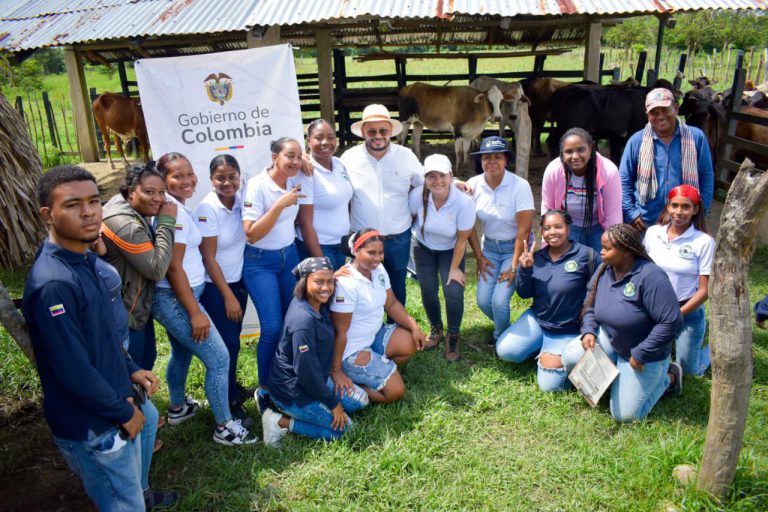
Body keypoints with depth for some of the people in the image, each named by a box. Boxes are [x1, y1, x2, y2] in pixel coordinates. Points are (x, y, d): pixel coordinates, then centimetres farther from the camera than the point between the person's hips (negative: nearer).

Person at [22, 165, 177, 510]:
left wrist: (131, 370, 8)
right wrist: (123, 412, -16)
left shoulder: (84, 260, 2)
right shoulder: (52, 284, -30)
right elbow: (73, 371, -27)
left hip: (117, 398, 10)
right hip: (92, 424, -10)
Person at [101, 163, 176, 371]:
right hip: (126, 315, -10)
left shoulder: (134, 212, 2)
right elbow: (157, 269, -28)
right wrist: (166, 222, -25)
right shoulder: (125, 225, -29)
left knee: (147, 359, 26)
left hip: (138, 308, 10)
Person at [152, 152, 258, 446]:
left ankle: (177, 408, 47)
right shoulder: (175, 212, -21)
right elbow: (173, 268, -23)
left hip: (171, 299, 10)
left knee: (182, 353, 27)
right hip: (176, 300, -10)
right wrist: (195, 312, -19)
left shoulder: (174, 207, 8)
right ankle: (225, 428, 11)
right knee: (219, 360, -2)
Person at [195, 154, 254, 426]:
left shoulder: (240, 200, -3)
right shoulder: (207, 209, -19)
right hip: (215, 286, -5)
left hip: (238, 280, 5)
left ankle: (233, 388, 38)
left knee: (233, 340, 17)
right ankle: (230, 403, 21)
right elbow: (208, 259, -16)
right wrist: (228, 296, -14)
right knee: (227, 345, 3)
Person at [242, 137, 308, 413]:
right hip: (260, 262, -5)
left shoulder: (296, 181, -2)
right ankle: (264, 390, 10)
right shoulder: (257, 185, -18)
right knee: (272, 328, -10)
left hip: (290, 255, 6)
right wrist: (280, 204, -29)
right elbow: (251, 234, -23)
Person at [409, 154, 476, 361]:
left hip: (450, 250, -1)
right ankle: (435, 329, 30)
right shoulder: (418, 195, -27)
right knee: (428, 290, 1)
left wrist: (454, 268, -12)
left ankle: (453, 336, 13)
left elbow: (461, 240, -19)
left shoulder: (465, 202, -31)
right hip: (423, 247, 2)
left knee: (453, 292, -13)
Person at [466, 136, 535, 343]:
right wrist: (479, 257, 0)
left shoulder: (520, 186, -19)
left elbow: (524, 229, -17)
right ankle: (502, 326, 32)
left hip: (515, 248, -4)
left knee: (499, 301, -14)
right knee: (483, 301, -2)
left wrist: (514, 266, -15)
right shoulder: (473, 185, -8)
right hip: (489, 247, 4)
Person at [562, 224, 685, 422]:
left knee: (625, 414, -3)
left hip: (644, 355, -6)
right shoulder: (604, 270, -6)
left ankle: (666, 377, 20)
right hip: (609, 340, 6)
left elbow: (671, 322, -30)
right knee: (571, 357, -18)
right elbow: (590, 305, 7)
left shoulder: (650, 277, -29)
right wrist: (589, 332, -12)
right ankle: (616, 372, 11)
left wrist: (640, 355, -23)